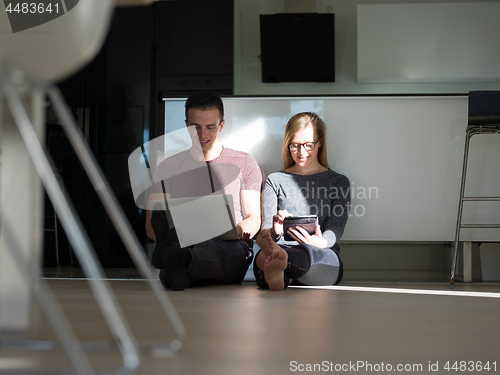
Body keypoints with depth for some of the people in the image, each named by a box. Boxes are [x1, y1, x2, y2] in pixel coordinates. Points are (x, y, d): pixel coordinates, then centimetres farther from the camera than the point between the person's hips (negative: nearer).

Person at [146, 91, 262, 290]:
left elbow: (255, 218, 13)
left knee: (213, 249, -40)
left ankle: (175, 259, -72)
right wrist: (169, 236, -13)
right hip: (183, 244, 1)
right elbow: (151, 226, 12)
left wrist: (238, 231, -13)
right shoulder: (168, 167, 20)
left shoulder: (244, 164, 19)